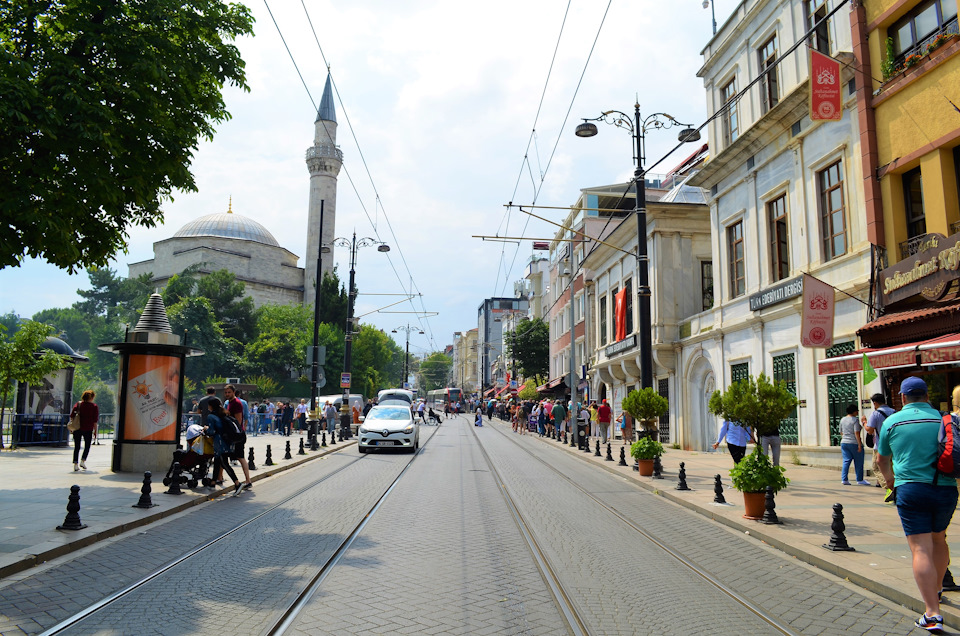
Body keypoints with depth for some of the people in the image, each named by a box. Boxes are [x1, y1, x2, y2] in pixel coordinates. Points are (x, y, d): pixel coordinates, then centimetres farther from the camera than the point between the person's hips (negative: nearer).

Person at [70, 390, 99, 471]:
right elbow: (95, 420, -5)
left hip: (77, 428, 2)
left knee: (77, 447, 8)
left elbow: (72, 415, -1)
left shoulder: (78, 404, 5)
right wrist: (95, 431, 1)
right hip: (88, 429, -2)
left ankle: (75, 464, 2)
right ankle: (83, 461, 2)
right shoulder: (94, 407, -2)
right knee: (87, 446, 15)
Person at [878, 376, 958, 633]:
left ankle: (932, 613, -9)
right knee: (939, 538, 25)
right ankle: (935, 591, 37)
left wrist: (890, 478, 34)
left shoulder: (892, 421, 2)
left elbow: (883, 460, 14)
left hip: (911, 489, -3)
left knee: (921, 549, -4)